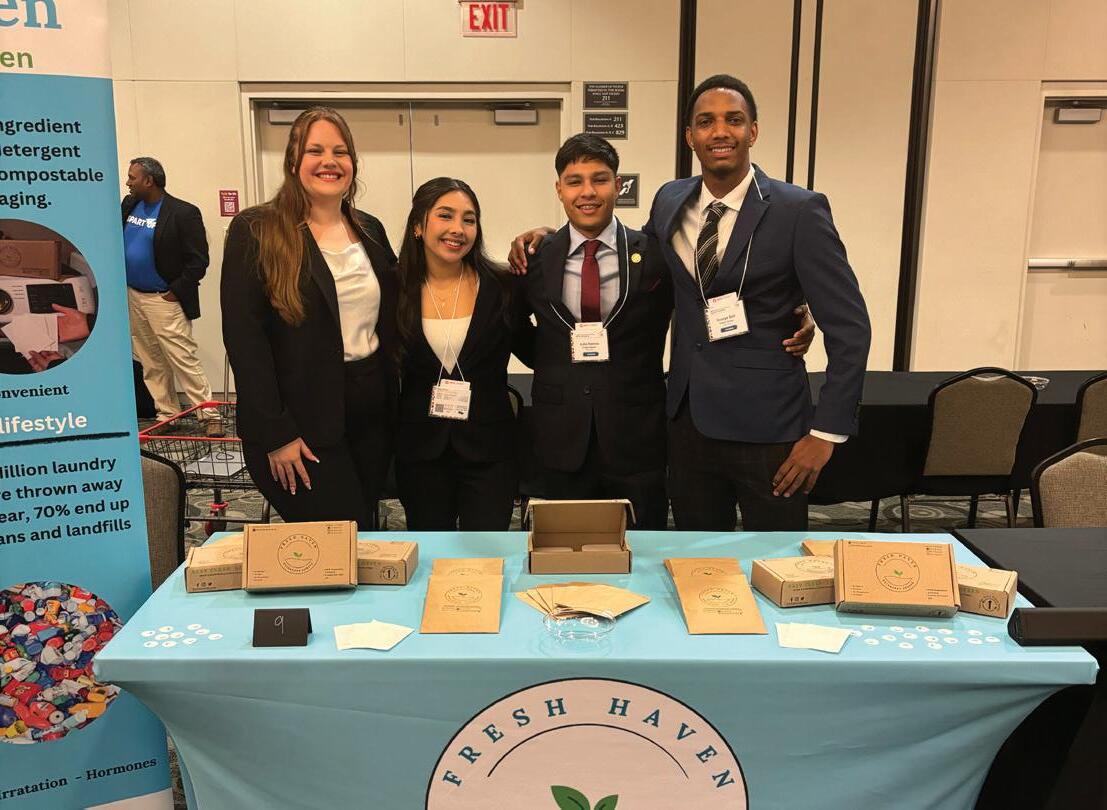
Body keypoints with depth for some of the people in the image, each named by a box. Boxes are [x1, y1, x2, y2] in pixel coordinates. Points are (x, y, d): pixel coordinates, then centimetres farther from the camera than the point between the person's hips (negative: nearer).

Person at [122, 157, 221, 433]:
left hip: (164, 300, -7)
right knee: (151, 364, 12)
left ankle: (210, 416, -2)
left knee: (184, 359, -9)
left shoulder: (183, 213, -13)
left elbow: (198, 261, -13)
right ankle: (167, 416, 22)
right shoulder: (128, 205, 9)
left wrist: (175, 292, -13)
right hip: (133, 297, 7)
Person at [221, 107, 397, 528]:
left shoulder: (371, 230, 10)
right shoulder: (255, 232, -7)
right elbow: (244, 338, -12)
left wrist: (395, 406, 6)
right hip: (303, 423, -5)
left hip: (373, 414, 6)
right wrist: (275, 434, -15)